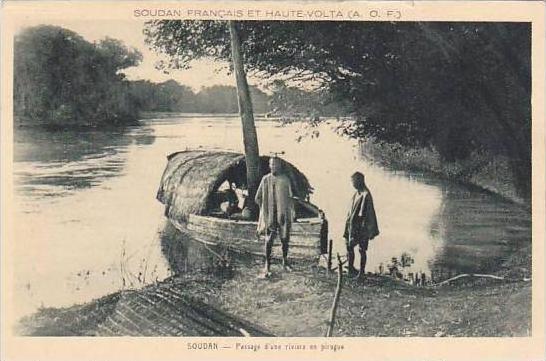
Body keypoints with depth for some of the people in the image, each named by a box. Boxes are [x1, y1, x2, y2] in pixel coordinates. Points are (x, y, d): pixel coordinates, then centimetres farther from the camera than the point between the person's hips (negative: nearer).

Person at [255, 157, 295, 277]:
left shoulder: (285, 180, 2)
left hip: (283, 214, 1)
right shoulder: (265, 179, 2)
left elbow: (289, 197, 5)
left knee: (285, 238, 8)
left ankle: (285, 262, 26)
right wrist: (264, 209, 8)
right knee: (269, 240, -4)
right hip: (270, 215, -1)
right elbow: (258, 198, 10)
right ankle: (267, 265, 0)